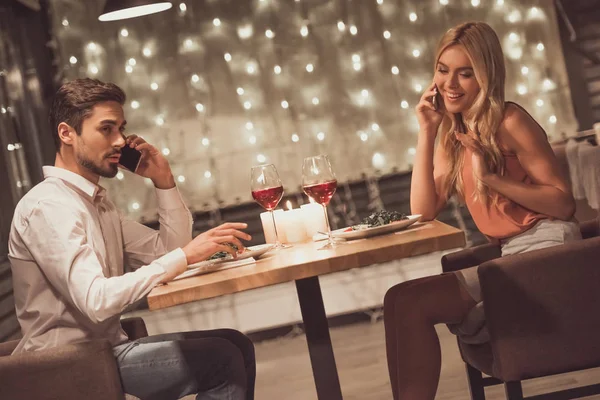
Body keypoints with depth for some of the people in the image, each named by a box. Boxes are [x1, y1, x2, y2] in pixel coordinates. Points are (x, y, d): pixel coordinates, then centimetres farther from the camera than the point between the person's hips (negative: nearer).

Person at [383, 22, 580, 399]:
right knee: (402, 301, -10)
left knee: (407, 302, -18)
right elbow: (424, 210, 1)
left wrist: (492, 178, -19)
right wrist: (427, 132, -2)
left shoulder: (510, 121, -8)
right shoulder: (454, 135, 13)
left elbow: (564, 203, -10)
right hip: (509, 257, 7)